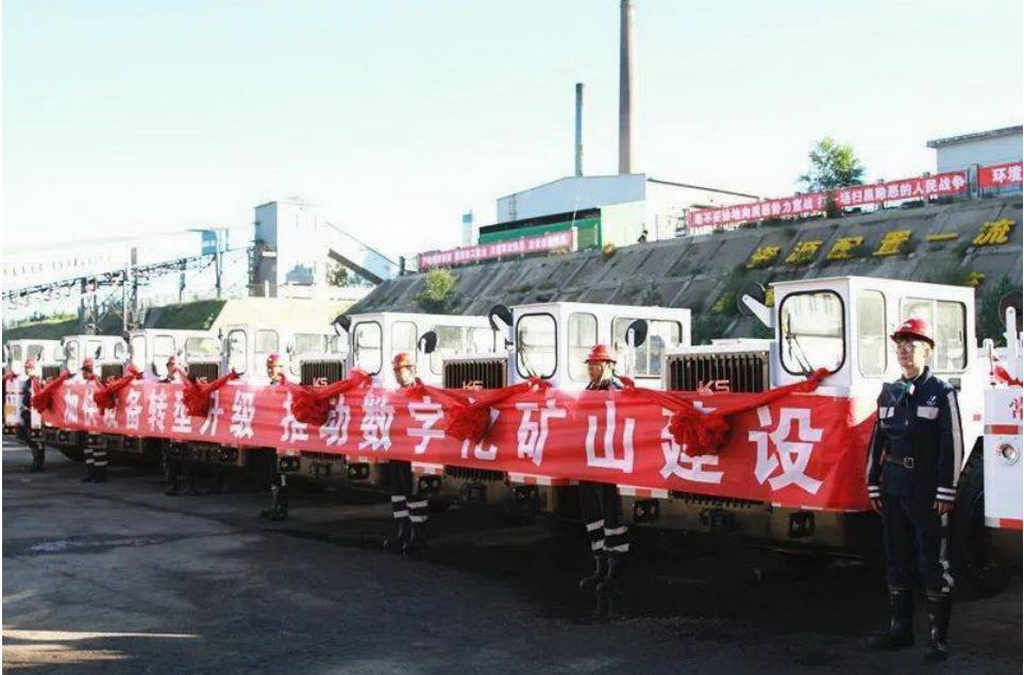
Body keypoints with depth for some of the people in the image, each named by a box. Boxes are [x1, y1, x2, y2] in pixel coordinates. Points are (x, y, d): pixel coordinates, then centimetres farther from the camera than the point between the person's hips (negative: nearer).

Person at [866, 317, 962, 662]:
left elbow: (953, 444, -9)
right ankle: (900, 628, 21)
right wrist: (874, 485, 11)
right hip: (893, 491, 6)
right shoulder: (889, 393, 12)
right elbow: (877, 441, 15)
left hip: (928, 494, -6)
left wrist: (946, 492, -14)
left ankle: (938, 637, 5)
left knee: (933, 565, -2)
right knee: (897, 563, 12)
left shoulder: (941, 393, -5)